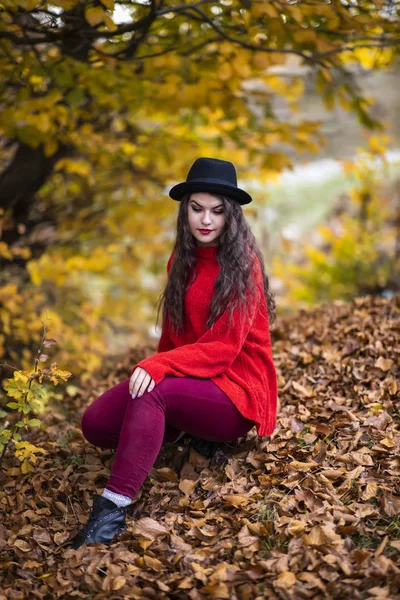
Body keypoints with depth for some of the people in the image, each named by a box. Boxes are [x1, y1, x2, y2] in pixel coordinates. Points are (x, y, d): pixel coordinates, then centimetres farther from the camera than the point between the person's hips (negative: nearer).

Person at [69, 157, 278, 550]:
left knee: (153, 393, -36)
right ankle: (181, 429, 5)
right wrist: (152, 370, -2)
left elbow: (224, 347, -19)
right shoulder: (181, 261, 9)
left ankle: (112, 510, -39)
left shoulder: (242, 264, -11)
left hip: (235, 389, -7)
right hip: (186, 383, 7)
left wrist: (158, 368, -31)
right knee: (95, 424, -13)